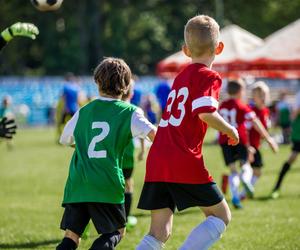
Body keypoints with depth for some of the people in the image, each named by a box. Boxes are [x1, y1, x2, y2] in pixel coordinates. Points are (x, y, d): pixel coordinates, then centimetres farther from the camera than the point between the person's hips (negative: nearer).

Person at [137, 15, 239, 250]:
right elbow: (206, 113, -18)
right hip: (185, 162, -7)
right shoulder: (209, 76, -3)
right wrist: (230, 130, -3)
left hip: (157, 163, 7)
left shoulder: (181, 77, 22)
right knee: (221, 215, 8)